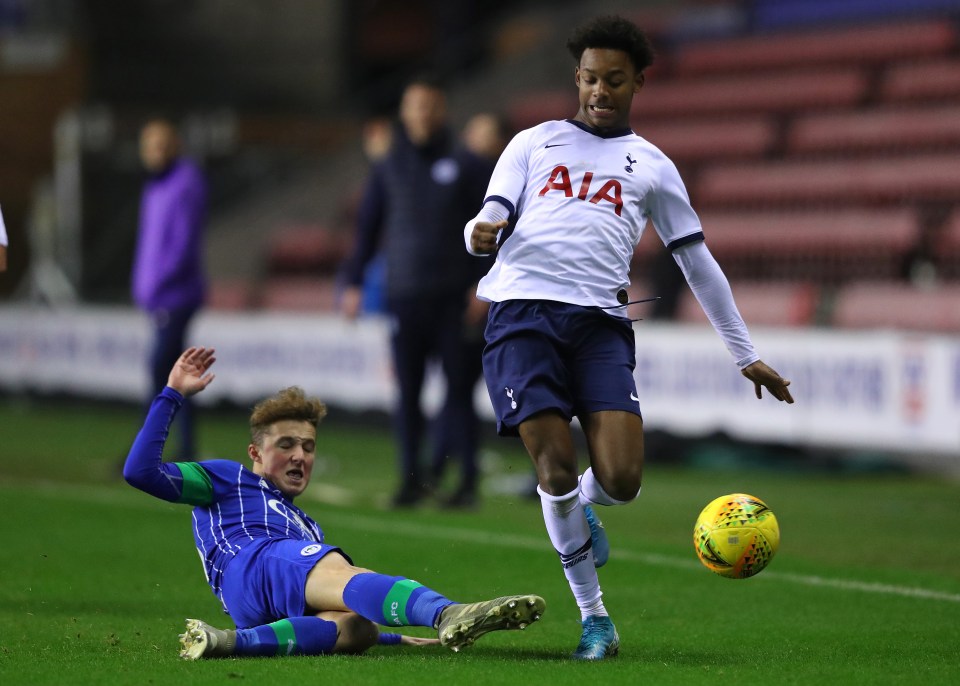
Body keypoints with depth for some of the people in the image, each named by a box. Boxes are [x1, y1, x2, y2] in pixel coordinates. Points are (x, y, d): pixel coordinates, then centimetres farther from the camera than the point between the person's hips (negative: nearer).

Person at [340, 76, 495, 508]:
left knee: (459, 387, -4)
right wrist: (353, 283, 4)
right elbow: (367, 227, 13)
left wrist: (484, 282, -8)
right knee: (407, 391, 1)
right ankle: (411, 477, 7)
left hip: (454, 297, -2)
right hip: (403, 297, 2)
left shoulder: (467, 166, 4)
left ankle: (467, 479, 1)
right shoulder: (388, 170, 11)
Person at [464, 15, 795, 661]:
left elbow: (698, 262, 24)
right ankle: (594, 616, 4)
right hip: (522, 311, -1)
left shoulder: (651, 166, 22)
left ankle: (581, 507, 21)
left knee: (621, 478, -16)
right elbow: (489, 221, 13)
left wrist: (747, 354, 24)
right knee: (556, 469, -13)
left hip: (600, 322, 1)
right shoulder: (533, 143, 21)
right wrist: (482, 233, -14)